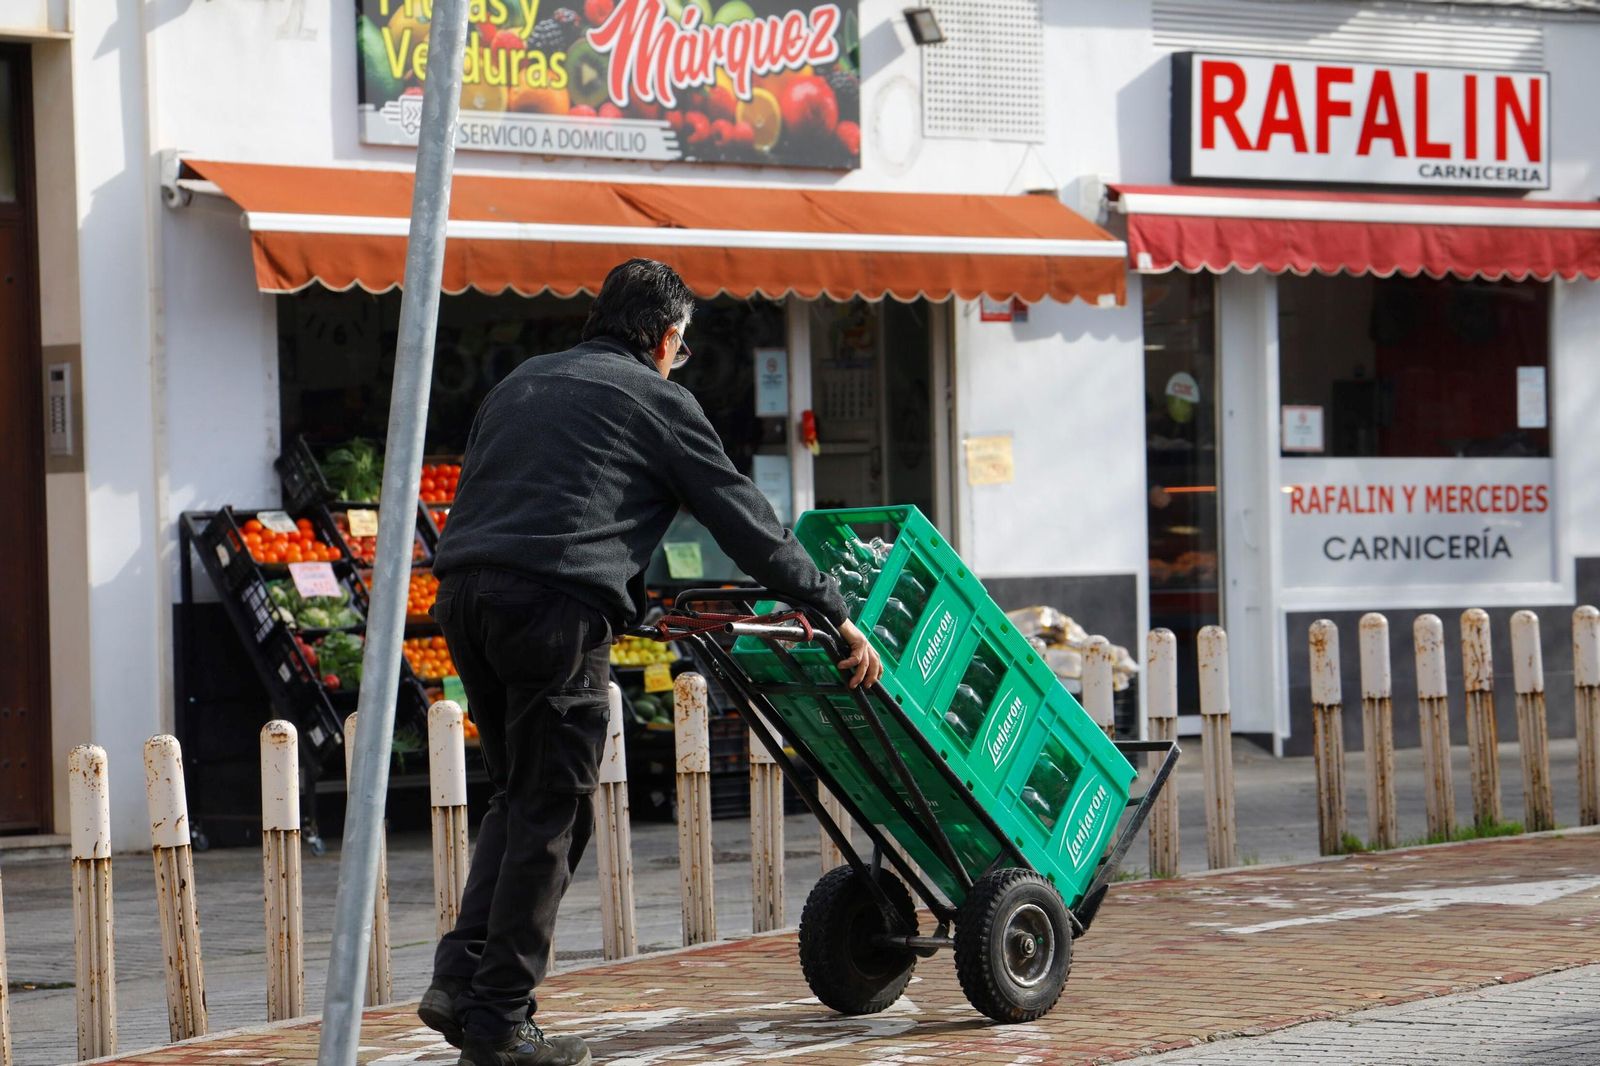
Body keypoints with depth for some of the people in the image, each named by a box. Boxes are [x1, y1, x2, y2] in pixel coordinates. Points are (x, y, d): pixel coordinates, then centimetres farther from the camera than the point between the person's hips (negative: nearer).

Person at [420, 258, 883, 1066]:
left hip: (462, 591, 7)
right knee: (548, 813, 1)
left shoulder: (520, 384, 27)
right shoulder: (659, 401, 8)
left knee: (518, 795, 18)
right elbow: (748, 523, 9)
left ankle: (461, 975, 6)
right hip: (553, 605, -7)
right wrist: (836, 616, 15)